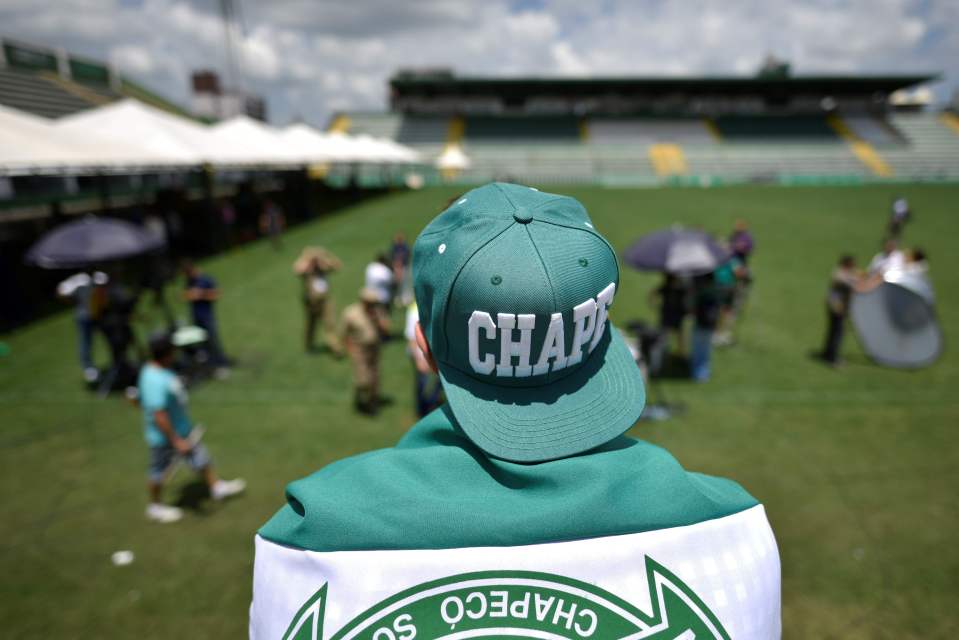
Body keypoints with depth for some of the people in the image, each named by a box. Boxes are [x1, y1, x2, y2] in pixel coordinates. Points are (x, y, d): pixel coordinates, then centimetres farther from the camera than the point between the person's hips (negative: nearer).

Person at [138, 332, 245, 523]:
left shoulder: (153, 369, -5)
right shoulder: (156, 382, -35)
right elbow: (159, 416, -33)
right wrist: (176, 441, -27)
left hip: (182, 427, 9)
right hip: (164, 436, -9)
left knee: (200, 457, 20)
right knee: (159, 472, 15)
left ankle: (217, 487, 38)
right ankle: (155, 507, 38)